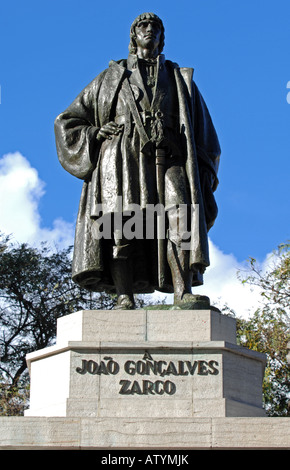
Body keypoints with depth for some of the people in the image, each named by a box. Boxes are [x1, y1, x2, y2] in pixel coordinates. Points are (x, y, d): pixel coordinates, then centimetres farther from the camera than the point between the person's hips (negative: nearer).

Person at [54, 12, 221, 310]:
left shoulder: (180, 79, 28)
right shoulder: (111, 78, 25)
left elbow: (204, 132, 23)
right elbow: (67, 121, 25)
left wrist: (203, 176, 6)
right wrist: (96, 133, 4)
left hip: (166, 160, 0)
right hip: (122, 161, 0)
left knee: (180, 217, -25)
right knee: (121, 226, -19)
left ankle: (183, 294, -36)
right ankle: (125, 299, -26)